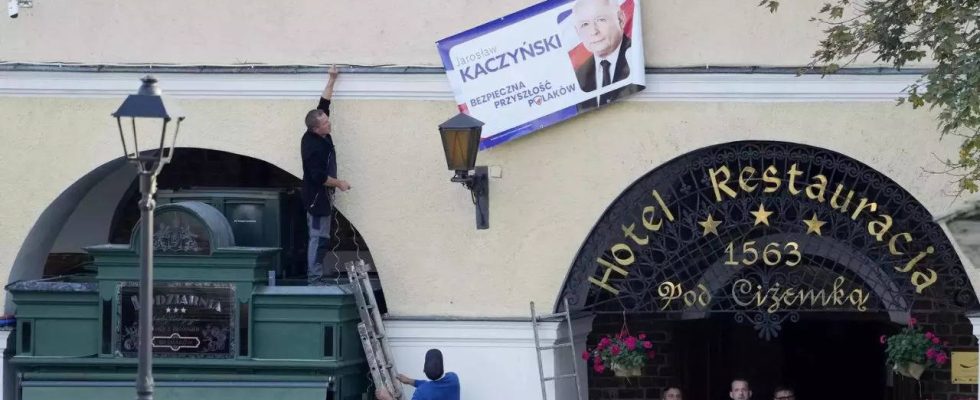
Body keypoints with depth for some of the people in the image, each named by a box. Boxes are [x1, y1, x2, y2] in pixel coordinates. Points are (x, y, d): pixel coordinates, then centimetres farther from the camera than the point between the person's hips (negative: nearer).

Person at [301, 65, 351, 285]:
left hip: (321, 196, 10)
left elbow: (324, 104, 11)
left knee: (320, 238, 12)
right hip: (317, 197, -10)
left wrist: (332, 80, 9)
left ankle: (315, 276, 16)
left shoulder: (322, 135, 1)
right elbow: (319, 176, -26)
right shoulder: (313, 146, -25)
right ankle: (314, 278, -5)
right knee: (318, 238, -7)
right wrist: (339, 183, -12)